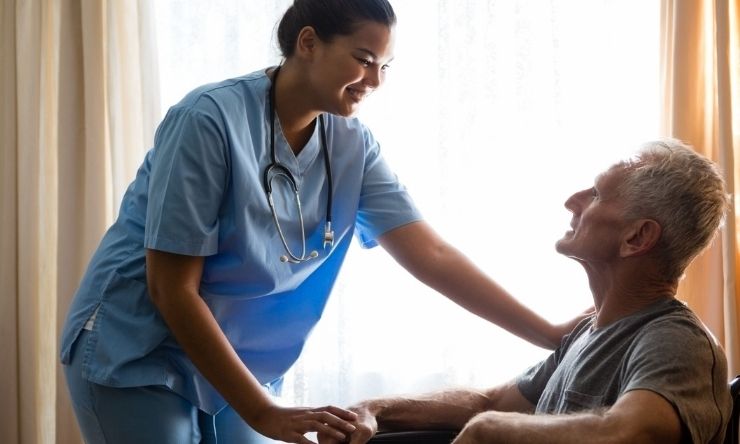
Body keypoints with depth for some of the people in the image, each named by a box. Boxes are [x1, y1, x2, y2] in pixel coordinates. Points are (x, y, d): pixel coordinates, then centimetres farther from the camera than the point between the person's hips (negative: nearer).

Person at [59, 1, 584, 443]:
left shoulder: (353, 145, -6)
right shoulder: (210, 120, -23)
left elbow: (431, 255, -8)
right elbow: (172, 289, -22)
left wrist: (549, 335, -15)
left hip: (235, 366, 6)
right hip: (138, 358, -5)